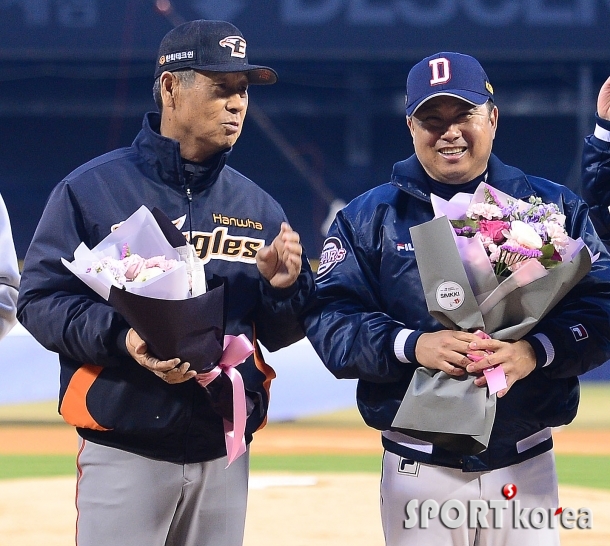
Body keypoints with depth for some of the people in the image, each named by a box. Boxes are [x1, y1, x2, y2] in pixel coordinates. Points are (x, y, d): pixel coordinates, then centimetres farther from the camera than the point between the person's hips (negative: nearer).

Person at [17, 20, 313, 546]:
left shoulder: (258, 206, 11)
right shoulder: (92, 188, -2)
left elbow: (280, 334, 13)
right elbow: (41, 299, -7)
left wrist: (281, 285, -9)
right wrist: (121, 337, -22)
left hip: (225, 457, 4)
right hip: (124, 456, -4)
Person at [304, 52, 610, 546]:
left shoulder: (554, 208, 7)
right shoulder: (369, 217, 6)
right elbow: (328, 320, -3)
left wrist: (534, 351, -21)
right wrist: (411, 345, -21)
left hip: (527, 471, 1)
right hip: (418, 473, 0)